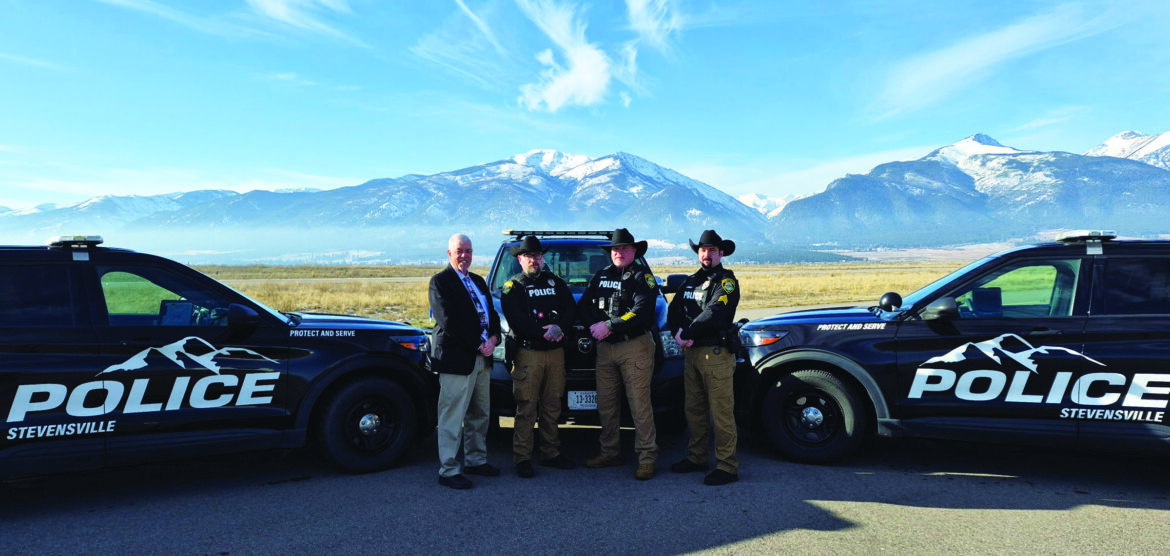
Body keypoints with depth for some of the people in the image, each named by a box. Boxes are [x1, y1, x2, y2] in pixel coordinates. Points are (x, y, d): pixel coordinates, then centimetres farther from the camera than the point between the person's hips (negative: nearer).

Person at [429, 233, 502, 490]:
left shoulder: (478, 281, 18)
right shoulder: (440, 281, -7)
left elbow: (492, 314, 15)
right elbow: (449, 323, -16)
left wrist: (493, 339, -5)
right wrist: (478, 346, -16)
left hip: (482, 358, 8)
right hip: (456, 359, -8)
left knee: (480, 415, 17)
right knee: (452, 418, -2)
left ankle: (475, 460, 30)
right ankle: (448, 471, 7)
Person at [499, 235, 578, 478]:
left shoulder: (556, 282, 17)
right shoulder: (512, 287, 5)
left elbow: (571, 308, 8)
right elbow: (516, 320, -8)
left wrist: (559, 327, -12)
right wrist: (545, 333, -15)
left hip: (556, 352, 4)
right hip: (528, 352, -4)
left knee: (552, 406, 8)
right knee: (526, 408, -5)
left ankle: (551, 454, 18)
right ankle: (522, 459, 2)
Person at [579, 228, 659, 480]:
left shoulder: (642, 277, -1)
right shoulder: (601, 276, 17)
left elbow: (642, 312, -15)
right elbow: (583, 305, 14)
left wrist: (609, 326, -18)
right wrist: (594, 325, -6)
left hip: (635, 347, -6)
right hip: (604, 348, 6)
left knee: (639, 404, -5)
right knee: (606, 404, 9)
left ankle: (647, 457, 2)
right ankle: (610, 453, 21)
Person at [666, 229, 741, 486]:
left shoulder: (726, 281, -5)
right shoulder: (691, 281, 17)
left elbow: (714, 314, -20)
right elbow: (673, 310, 11)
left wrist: (686, 334, -16)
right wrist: (678, 334, -8)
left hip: (716, 354, -7)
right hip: (691, 352, 7)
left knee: (721, 412, -4)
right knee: (694, 409, 14)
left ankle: (727, 467, 2)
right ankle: (696, 457, 26)